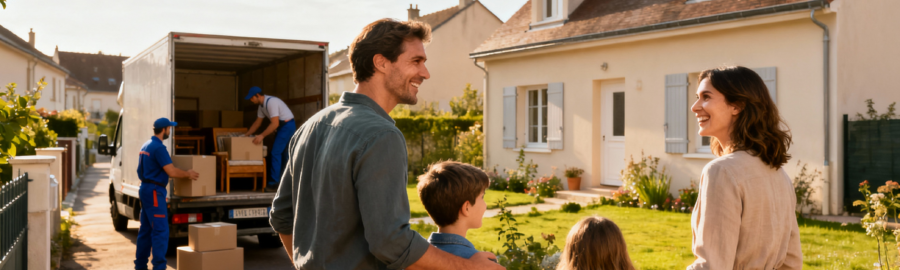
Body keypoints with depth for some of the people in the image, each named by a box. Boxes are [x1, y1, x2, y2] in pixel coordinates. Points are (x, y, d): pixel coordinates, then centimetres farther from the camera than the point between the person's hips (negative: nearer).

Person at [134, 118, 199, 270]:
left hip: (145, 189, 10)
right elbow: (172, 172, -20)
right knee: (161, 230, -9)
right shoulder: (159, 147, -16)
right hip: (154, 191, -10)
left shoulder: (146, 146, 15)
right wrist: (188, 174, -3)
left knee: (145, 229, 14)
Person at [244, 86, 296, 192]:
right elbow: (257, 122, 19)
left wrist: (262, 135, -22)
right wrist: (246, 135, 19)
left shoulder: (271, 102, -22)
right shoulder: (262, 105, 9)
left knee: (275, 153, -12)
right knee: (283, 154, 13)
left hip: (287, 126, -10)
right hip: (282, 127, 10)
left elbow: (275, 124, -25)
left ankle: (273, 183, -10)